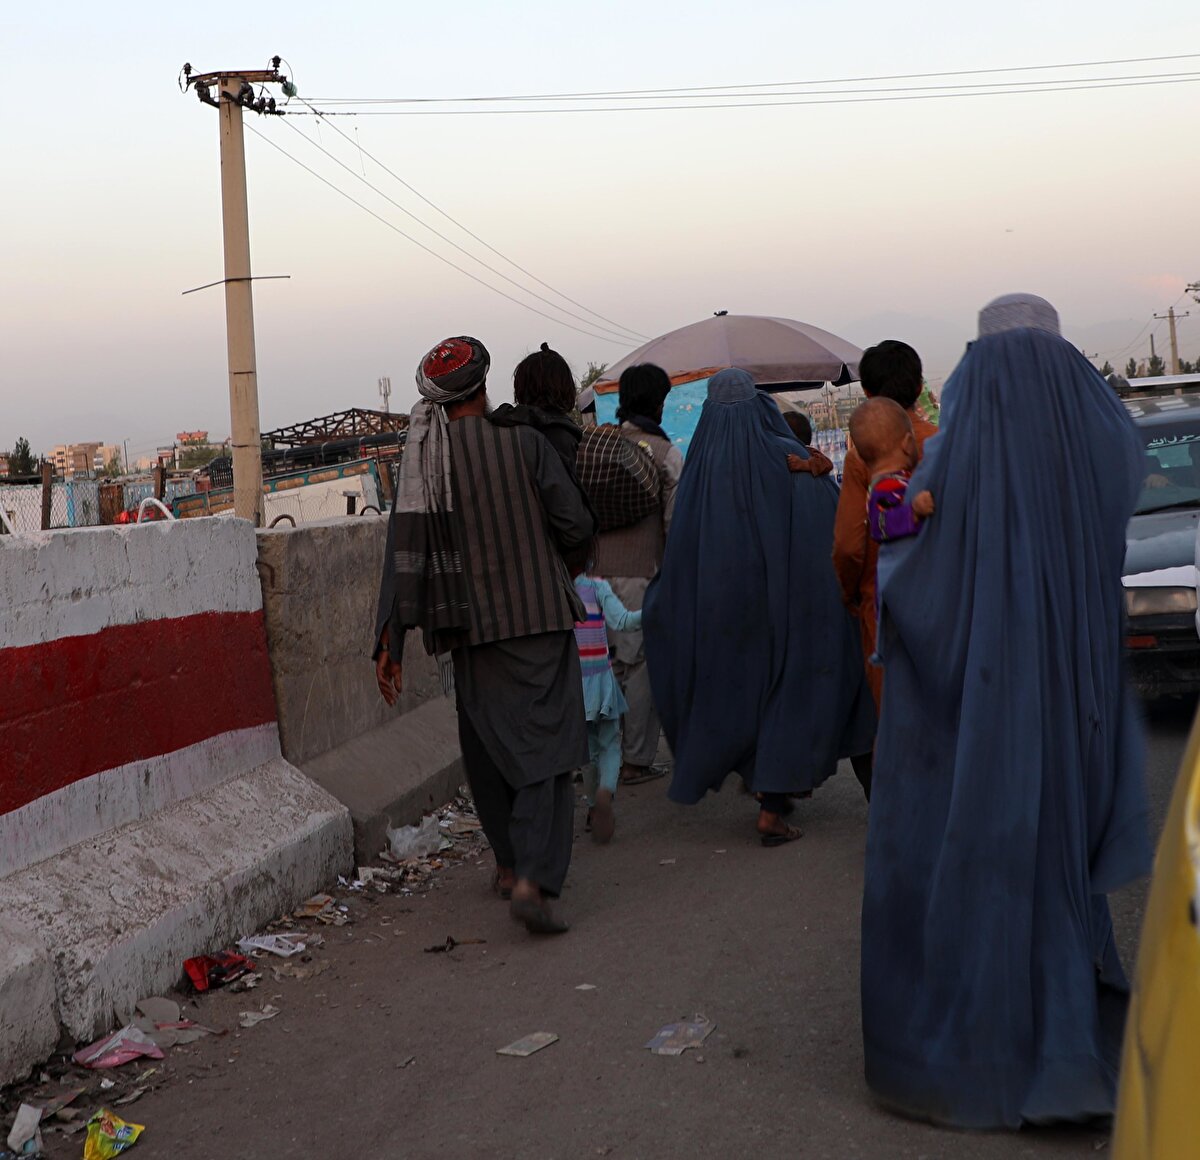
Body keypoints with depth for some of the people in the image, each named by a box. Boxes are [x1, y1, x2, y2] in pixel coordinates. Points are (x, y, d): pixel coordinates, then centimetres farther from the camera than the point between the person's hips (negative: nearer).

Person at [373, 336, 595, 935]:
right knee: (546, 747, -3)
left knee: (492, 746, 18)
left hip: (472, 627, 3)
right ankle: (533, 879, -17)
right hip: (539, 617, -3)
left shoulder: (420, 459, -2)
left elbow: (405, 554, -5)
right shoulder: (523, 441, -7)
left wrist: (390, 641, -3)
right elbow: (576, 526, -7)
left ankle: (510, 865, 30)